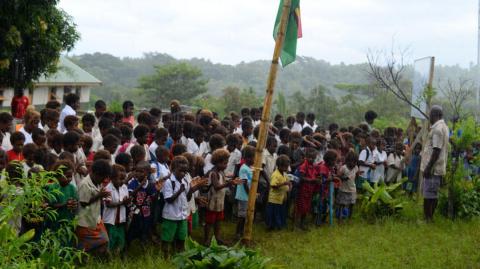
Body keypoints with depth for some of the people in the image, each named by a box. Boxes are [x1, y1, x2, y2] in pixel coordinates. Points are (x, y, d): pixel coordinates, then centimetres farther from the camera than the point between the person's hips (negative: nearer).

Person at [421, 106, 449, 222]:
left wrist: (428, 167, -20)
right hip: (437, 167, 10)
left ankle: (427, 218, -2)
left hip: (433, 168, -10)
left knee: (428, 195, -5)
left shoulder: (437, 129, -17)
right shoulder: (443, 127, 16)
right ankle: (429, 217, 18)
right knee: (433, 194, 13)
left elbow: (436, 151, -22)